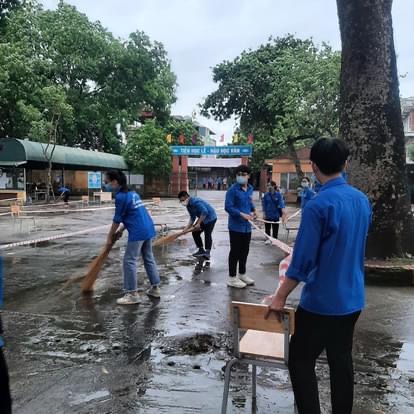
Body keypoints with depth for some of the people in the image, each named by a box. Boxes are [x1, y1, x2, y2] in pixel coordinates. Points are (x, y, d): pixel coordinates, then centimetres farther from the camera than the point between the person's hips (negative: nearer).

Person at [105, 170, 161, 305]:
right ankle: (155, 288, 25)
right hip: (148, 229, 9)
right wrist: (121, 230, 20)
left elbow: (117, 219, -7)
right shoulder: (132, 193, 16)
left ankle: (132, 294, 2)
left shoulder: (120, 197, -12)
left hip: (138, 232, -9)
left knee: (129, 261, -2)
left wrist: (110, 236, 6)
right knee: (149, 259, 17)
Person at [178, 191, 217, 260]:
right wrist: (187, 228, -3)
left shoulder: (195, 201, -26)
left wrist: (198, 223, -30)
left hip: (210, 218, -10)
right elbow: (192, 218, 8)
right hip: (202, 220, 10)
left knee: (207, 234, -17)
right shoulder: (188, 206, 4)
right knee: (195, 233, 6)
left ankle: (207, 252, -17)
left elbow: (204, 212, -33)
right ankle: (201, 250, 15)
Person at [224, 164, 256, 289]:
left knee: (245, 251, 17)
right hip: (236, 226, -7)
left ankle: (242, 274, 31)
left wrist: (253, 210, 11)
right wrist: (242, 214, -25)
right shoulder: (233, 190, -14)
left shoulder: (250, 189, 9)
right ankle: (232, 278, 9)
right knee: (235, 251, -1)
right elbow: (228, 207, -19)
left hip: (247, 226, 7)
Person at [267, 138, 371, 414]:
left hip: (321, 301, -7)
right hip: (353, 299, 7)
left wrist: (280, 297, -8)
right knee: (342, 360, 18)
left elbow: (303, 260, -19)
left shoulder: (318, 205, -21)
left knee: (300, 360, 7)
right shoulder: (363, 200, 2)